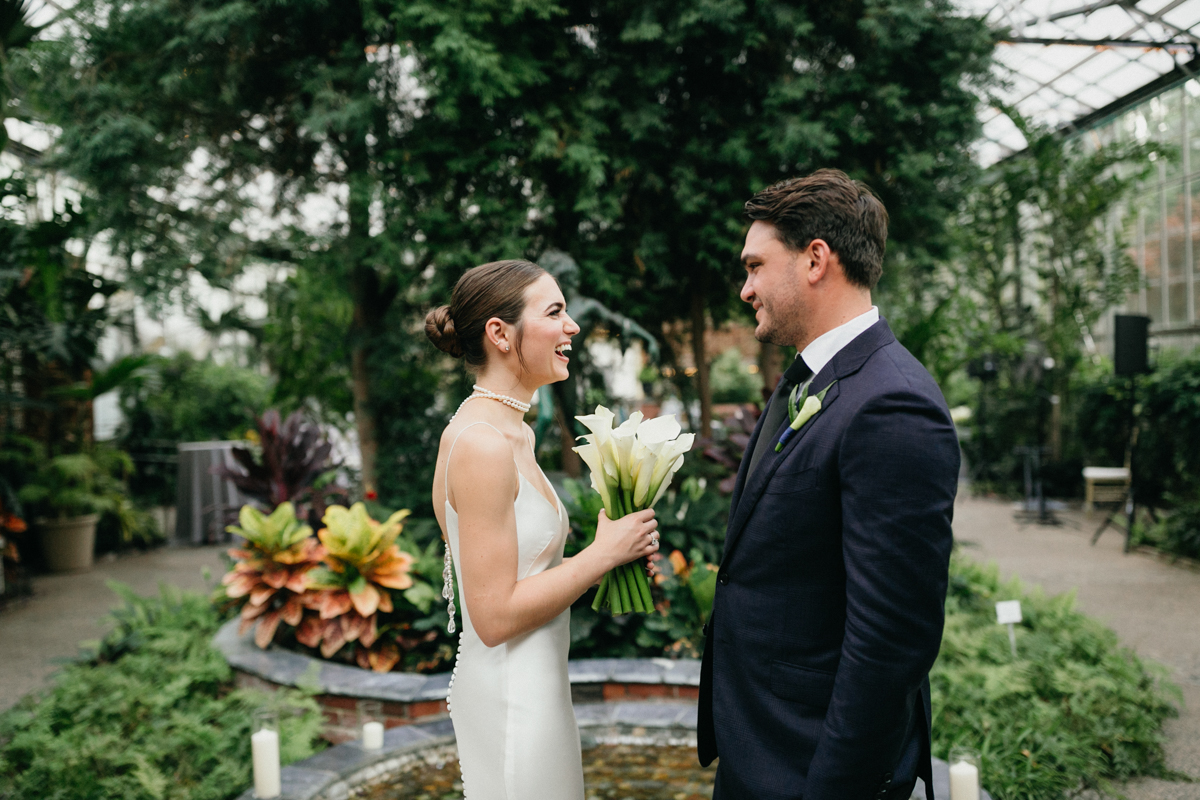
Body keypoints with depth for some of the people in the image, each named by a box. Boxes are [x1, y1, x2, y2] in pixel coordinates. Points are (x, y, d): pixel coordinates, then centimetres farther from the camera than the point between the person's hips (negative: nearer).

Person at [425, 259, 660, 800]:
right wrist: (603, 553, -15)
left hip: (532, 687, 9)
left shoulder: (512, 432, 8)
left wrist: (613, 554, 1)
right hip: (510, 697, -9)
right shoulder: (482, 444, -22)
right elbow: (495, 616, -22)